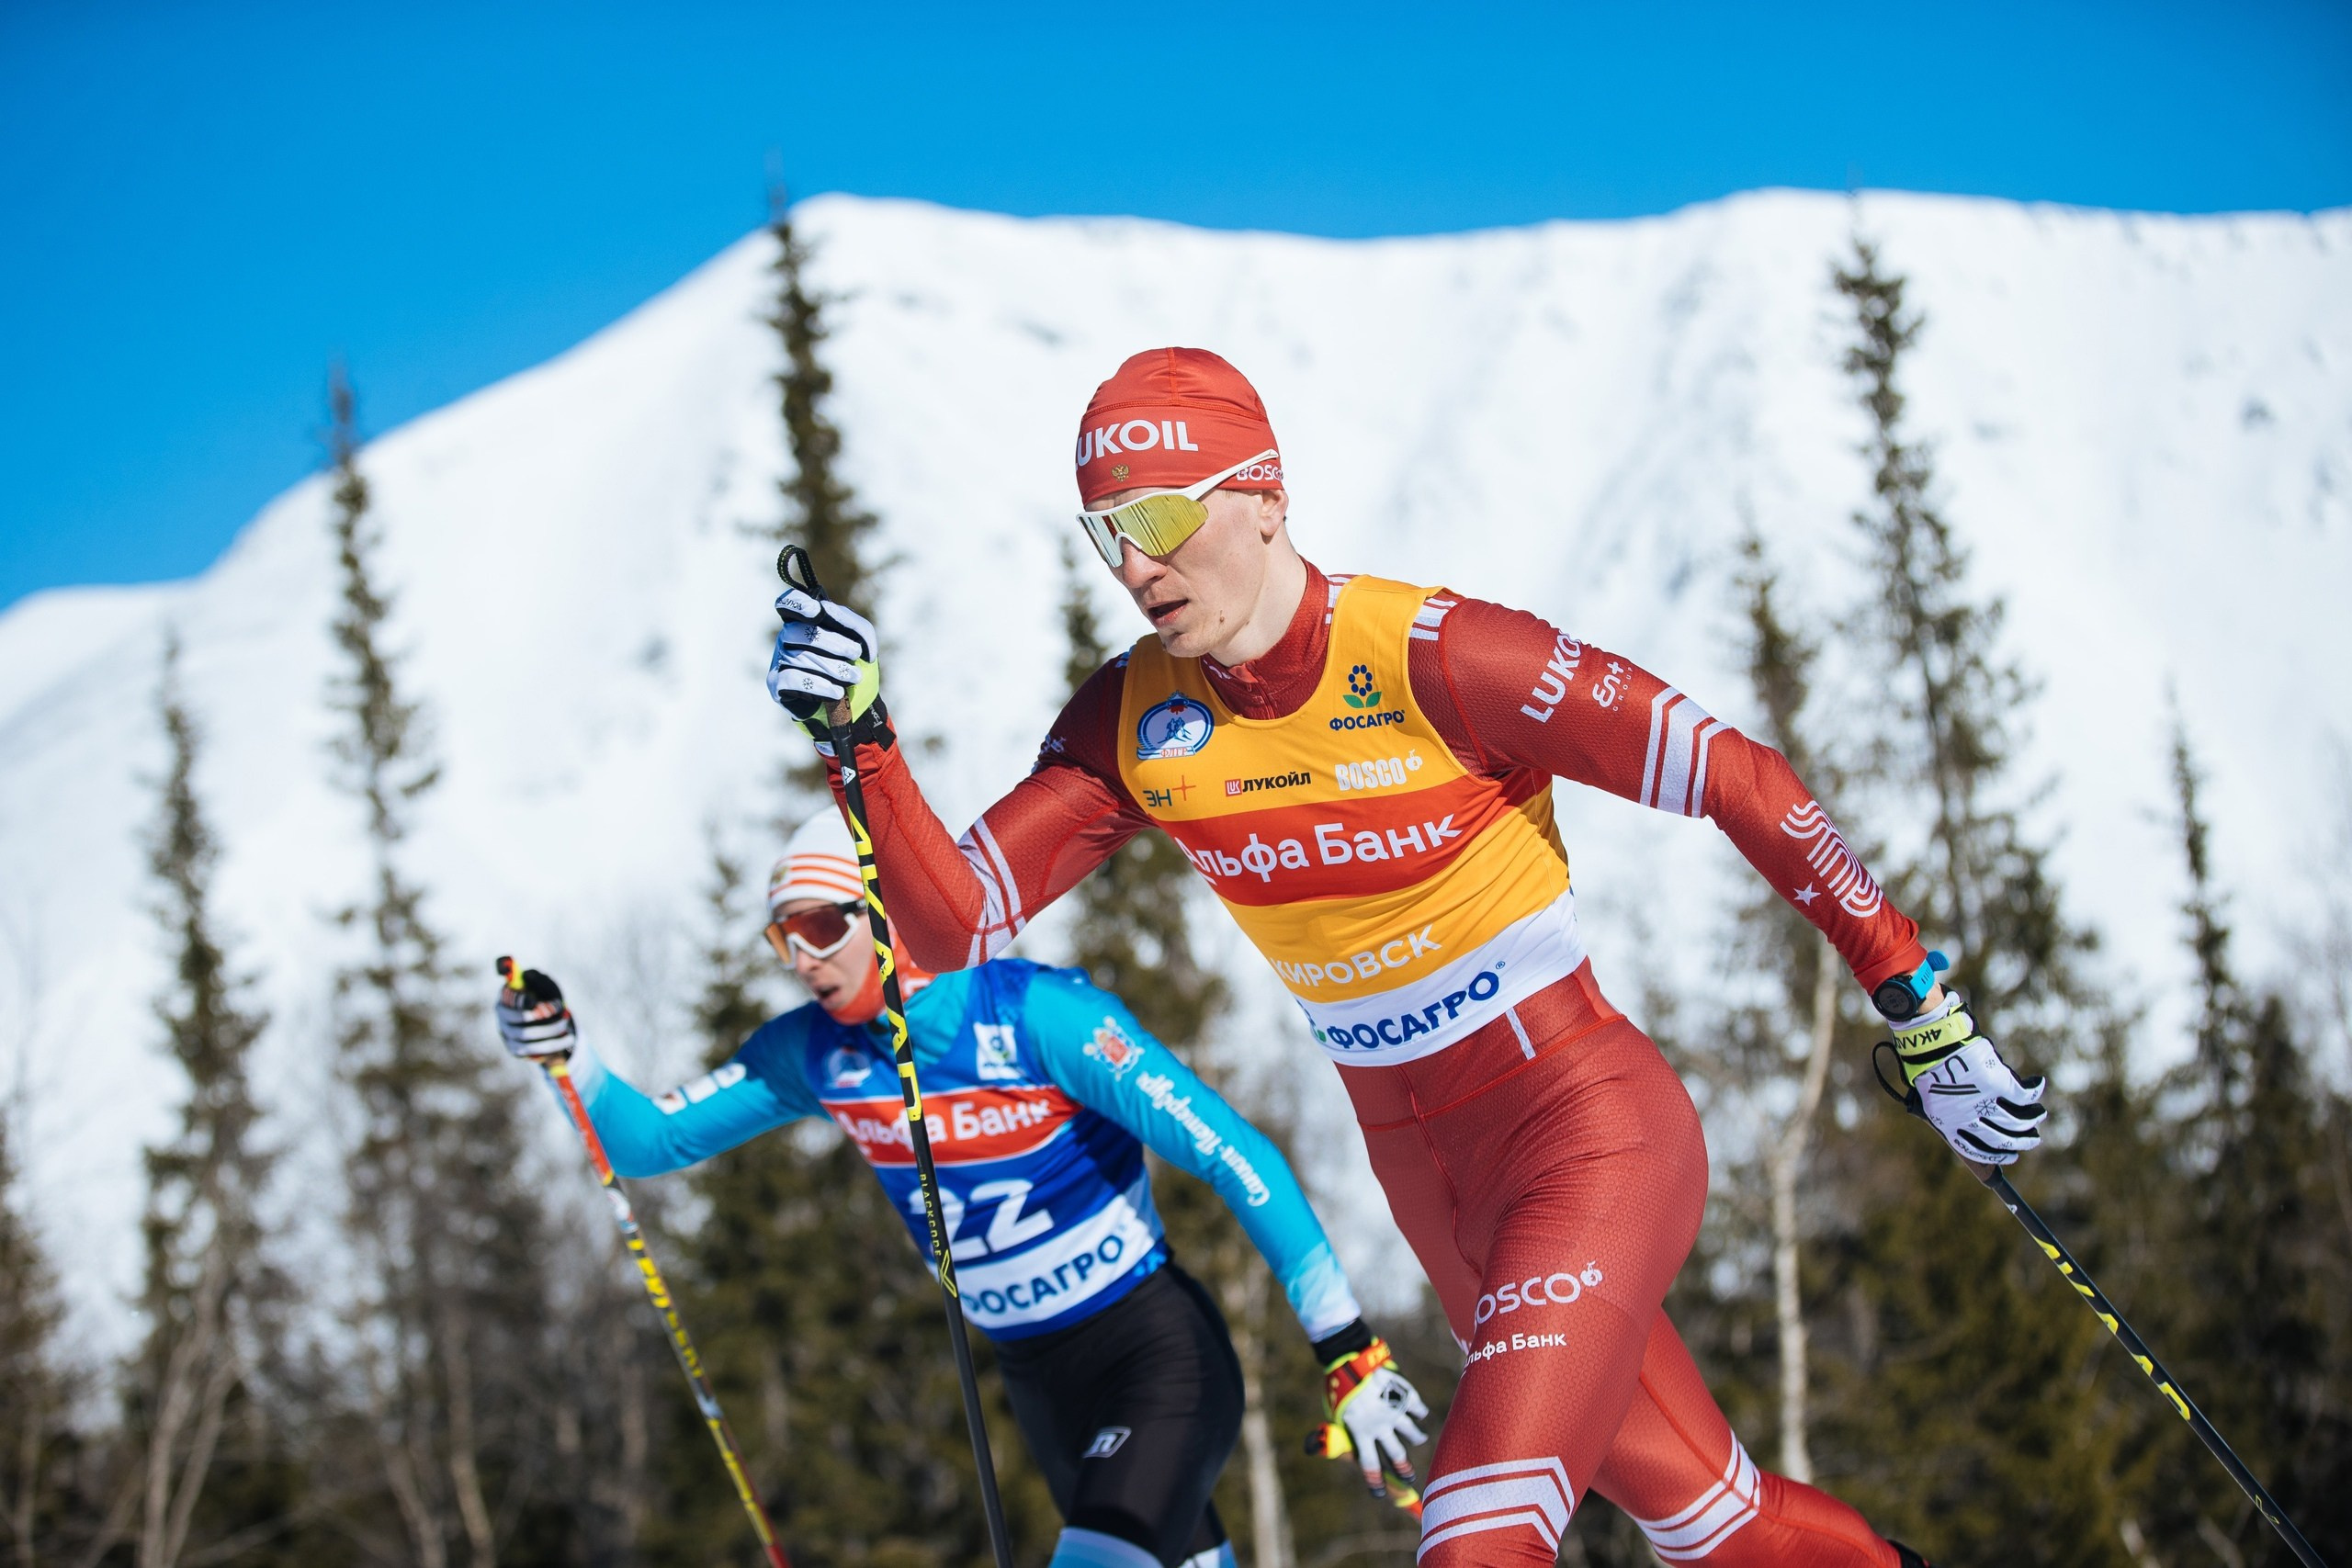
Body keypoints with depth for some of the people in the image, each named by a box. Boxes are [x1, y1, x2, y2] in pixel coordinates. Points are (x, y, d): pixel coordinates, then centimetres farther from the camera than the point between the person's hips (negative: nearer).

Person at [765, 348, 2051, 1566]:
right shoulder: (1135, 721, -4)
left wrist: (1922, 1013, -12)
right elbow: (957, 922, -5)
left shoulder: (1434, 659, -22)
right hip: (1424, 1179, 6)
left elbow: (1741, 781, -16)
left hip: (1586, 1122, -6)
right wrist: (858, 737, -21)